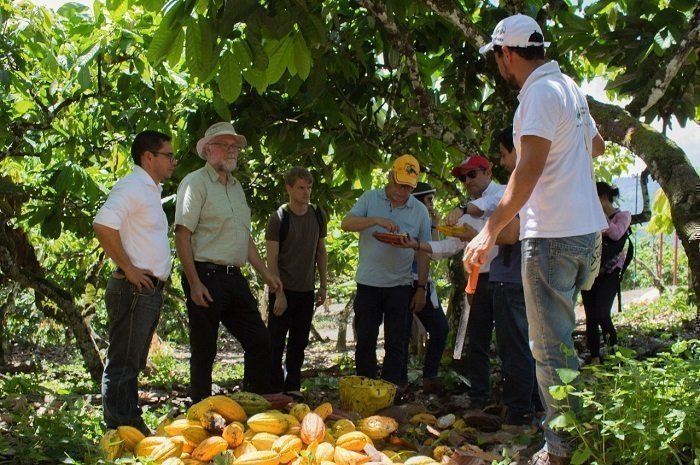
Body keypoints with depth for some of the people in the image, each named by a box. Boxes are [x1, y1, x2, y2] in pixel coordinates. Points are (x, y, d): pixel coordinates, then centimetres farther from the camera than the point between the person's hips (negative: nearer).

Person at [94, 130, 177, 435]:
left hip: (151, 291, 10)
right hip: (134, 290, -10)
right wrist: (128, 269, -21)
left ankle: (133, 428, 22)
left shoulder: (150, 190, 18)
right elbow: (103, 226, -26)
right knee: (122, 364, -5)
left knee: (133, 364, 15)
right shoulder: (131, 187, -13)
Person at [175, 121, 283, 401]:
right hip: (206, 276, -8)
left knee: (260, 343, 8)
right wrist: (194, 283, -19)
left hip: (234, 278, 8)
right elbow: (182, 235, -13)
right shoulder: (196, 183, -7)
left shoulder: (236, 187, 18)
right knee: (204, 351, 1)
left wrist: (265, 272, 19)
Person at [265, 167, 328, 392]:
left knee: (299, 344, 12)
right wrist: (279, 295, -16)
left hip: (306, 291, 5)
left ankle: (292, 390, 22)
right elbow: (272, 260, -12)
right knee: (276, 344, 0)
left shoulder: (318, 215, 5)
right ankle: (274, 392, 9)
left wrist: (323, 286, 9)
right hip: (284, 291, -5)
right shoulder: (279, 218, -11)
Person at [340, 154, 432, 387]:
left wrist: (421, 288, 1)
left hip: (401, 287, 0)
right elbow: (346, 224, -13)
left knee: (396, 344, 3)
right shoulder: (370, 199, 0)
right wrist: (376, 220, -28)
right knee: (365, 341, 7)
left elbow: (423, 253, 5)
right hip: (368, 283, 0)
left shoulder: (420, 211, 2)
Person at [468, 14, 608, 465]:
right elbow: (597, 144, 30)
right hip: (585, 229, 10)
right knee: (559, 339, 17)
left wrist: (491, 230, -26)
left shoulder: (540, 93, -14)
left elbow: (530, 168, -24)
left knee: (551, 346, -4)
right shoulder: (569, 87, 15)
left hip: (553, 236, -10)